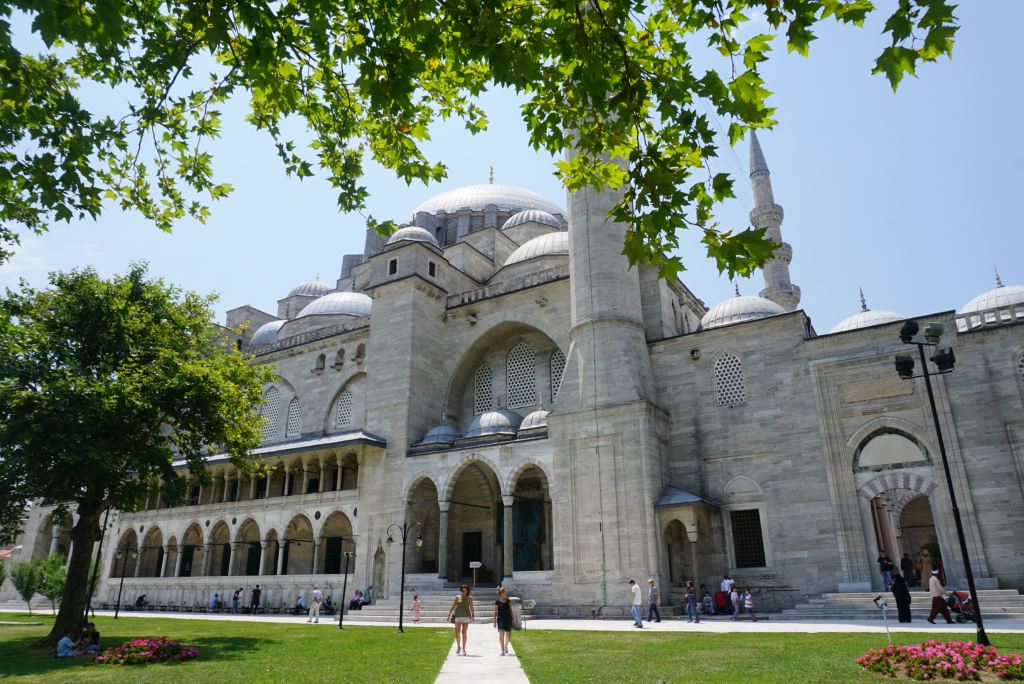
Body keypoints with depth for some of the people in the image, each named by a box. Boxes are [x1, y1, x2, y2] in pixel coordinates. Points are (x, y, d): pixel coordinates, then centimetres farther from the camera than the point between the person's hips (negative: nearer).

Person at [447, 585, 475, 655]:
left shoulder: (469, 598, 3)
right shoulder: (457, 598, 5)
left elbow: (471, 607, -5)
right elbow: (453, 607, 5)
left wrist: (472, 615, -18)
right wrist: (449, 615, -2)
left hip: (466, 616, 0)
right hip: (458, 616, 0)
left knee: (464, 633, 3)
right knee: (457, 632, -5)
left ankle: (463, 649, 13)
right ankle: (458, 646, 20)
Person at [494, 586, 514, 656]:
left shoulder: (508, 601, 5)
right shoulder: (497, 602, -6)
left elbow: (510, 610, 11)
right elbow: (495, 612, -2)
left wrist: (512, 619, 10)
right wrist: (494, 622, -4)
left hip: (508, 619, 3)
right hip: (500, 619, -3)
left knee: (508, 635, 7)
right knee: (501, 634, -8)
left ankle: (505, 647, 33)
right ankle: (502, 650, 1)